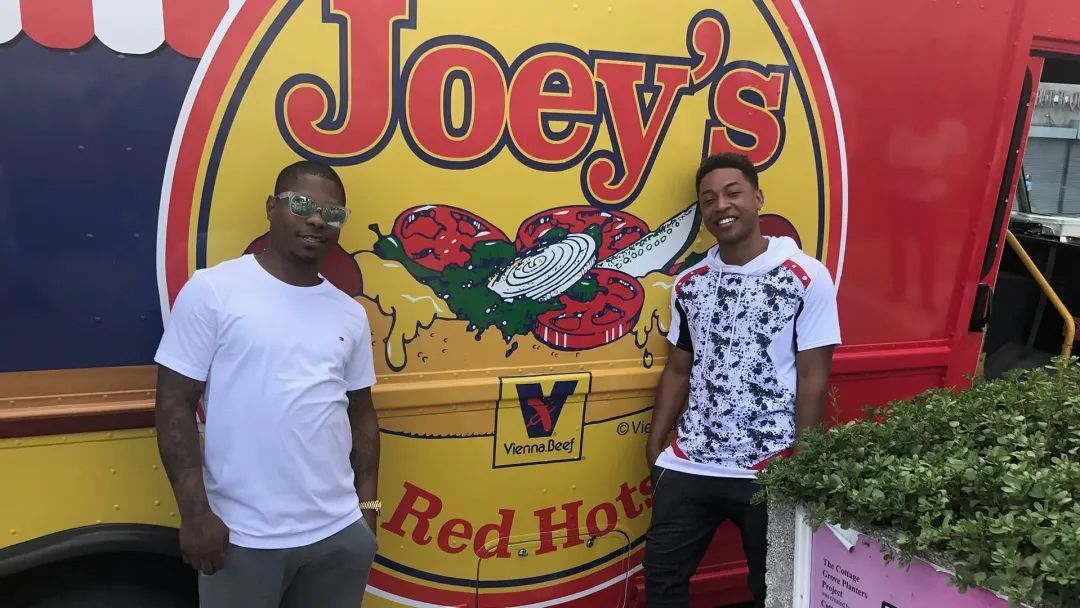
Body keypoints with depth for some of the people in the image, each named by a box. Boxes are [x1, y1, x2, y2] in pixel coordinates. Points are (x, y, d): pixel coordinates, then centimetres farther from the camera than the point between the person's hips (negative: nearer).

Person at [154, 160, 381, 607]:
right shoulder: (212, 290, -5)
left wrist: (368, 505, 10)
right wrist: (195, 513, -10)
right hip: (243, 537, -4)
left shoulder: (350, 313, 8)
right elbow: (174, 403, -6)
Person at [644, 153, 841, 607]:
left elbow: (813, 379, -7)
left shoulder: (807, 278, -7)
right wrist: (654, 448, 8)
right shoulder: (689, 284, 6)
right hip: (688, 465, 4)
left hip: (770, 470, -3)